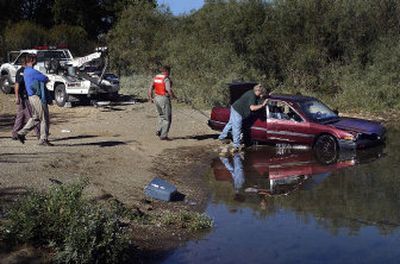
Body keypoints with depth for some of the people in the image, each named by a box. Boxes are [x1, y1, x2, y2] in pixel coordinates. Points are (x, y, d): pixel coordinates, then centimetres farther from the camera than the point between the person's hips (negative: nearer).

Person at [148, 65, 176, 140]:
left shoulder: (156, 77, 7)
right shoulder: (166, 79, -14)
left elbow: (150, 88, 5)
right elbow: (169, 90, -24)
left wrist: (150, 98, 10)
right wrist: (173, 96, -7)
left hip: (157, 98, 7)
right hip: (164, 99, -7)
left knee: (162, 116, 25)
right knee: (167, 118, 3)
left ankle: (159, 131, 12)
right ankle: (163, 136, 0)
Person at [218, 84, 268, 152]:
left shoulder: (251, 93, 4)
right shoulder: (252, 96, -25)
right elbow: (252, 108, -36)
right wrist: (262, 105, -30)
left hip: (234, 108, 11)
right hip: (238, 112, -10)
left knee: (231, 123, 25)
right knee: (237, 129, -2)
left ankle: (222, 137, 40)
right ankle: (236, 145, 6)